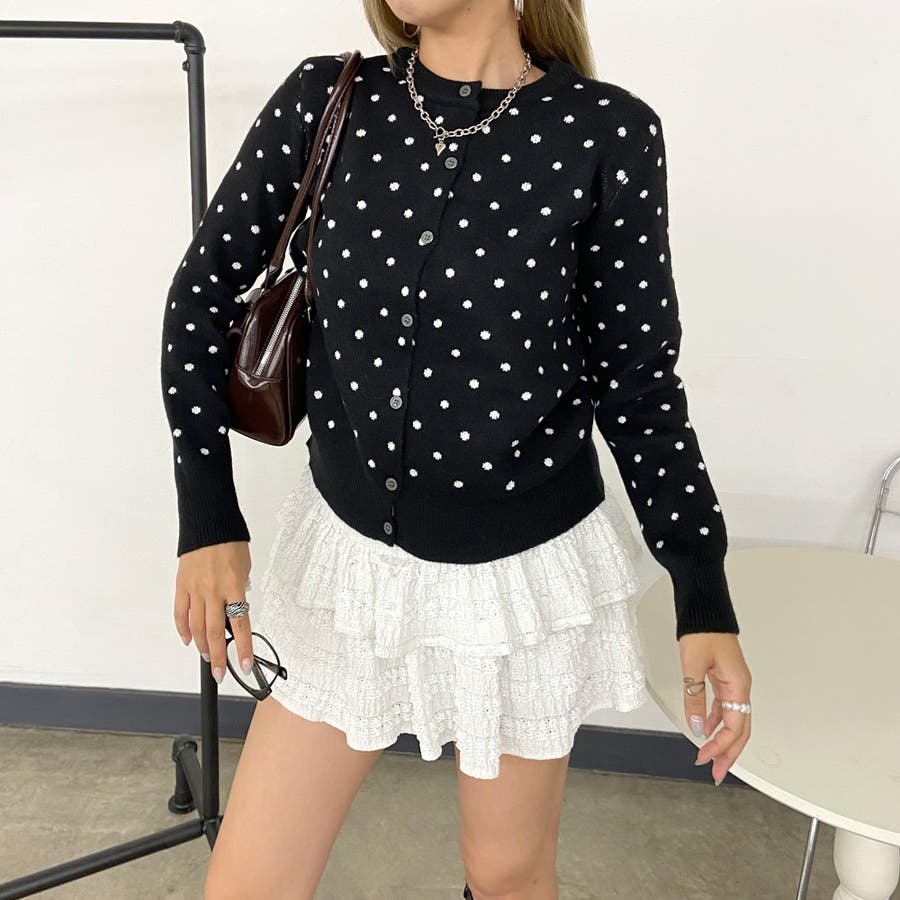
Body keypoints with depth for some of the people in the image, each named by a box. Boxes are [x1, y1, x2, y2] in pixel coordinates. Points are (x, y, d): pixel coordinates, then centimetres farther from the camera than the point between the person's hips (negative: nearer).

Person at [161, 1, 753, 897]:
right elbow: (204, 291, 1)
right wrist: (208, 518, -6)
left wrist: (703, 600, -9)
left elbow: (637, 377, -5)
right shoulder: (324, 101, -6)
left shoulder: (605, 133, -11)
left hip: (526, 566, -1)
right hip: (348, 548, 2)